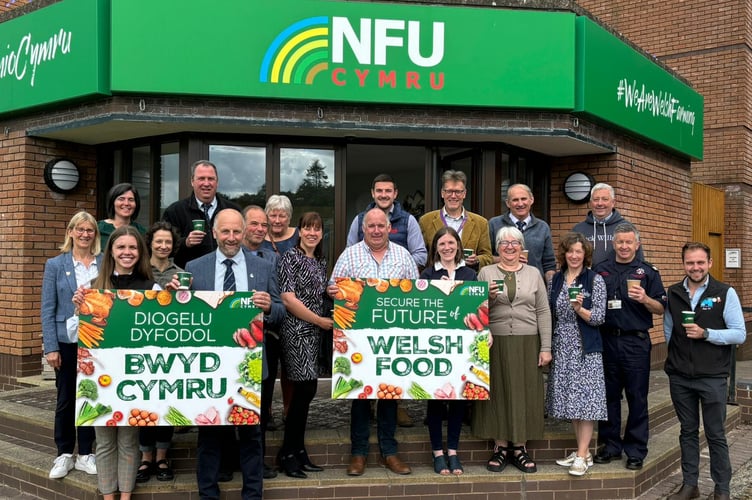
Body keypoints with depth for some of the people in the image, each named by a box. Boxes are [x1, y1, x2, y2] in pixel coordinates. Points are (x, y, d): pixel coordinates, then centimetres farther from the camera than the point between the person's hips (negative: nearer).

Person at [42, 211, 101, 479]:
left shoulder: (105, 264, 2)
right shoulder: (55, 265, 1)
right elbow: (48, 309, -2)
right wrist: (51, 347, -8)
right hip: (67, 341, -1)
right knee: (65, 399, 8)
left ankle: (85, 454, 21)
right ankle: (64, 454, 21)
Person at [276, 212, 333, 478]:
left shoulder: (321, 262, 16)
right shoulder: (291, 256, -7)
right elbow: (288, 298, -15)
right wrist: (320, 321, -10)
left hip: (314, 332, 8)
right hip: (296, 330, -8)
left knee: (307, 391, 9)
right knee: (305, 390, -9)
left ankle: (298, 451, 18)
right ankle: (288, 453, 4)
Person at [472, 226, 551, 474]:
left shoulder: (533, 273, 8)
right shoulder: (486, 273, 6)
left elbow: (543, 312, 4)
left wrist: (545, 347, -1)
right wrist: (488, 297, -16)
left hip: (527, 344, 1)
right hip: (496, 342, -1)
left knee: (524, 392, 5)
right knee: (497, 392, 3)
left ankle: (519, 448, 16)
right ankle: (500, 447, 14)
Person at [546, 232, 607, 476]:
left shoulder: (596, 280, -4)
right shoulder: (556, 280, 9)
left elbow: (599, 318, -8)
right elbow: (550, 314, 12)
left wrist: (579, 309, -25)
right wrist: (547, 346, 7)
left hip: (586, 347, -5)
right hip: (562, 347, 5)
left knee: (585, 399, -5)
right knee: (570, 399, 8)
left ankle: (582, 456, 0)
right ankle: (582, 450, 19)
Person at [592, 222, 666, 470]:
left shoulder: (648, 272, 4)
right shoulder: (600, 270, 9)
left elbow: (660, 308, 1)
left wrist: (645, 299, -17)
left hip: (636, 342, -2)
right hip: (606, 340, 2)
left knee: (637, 398, 3)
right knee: (609, 395, 10)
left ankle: (636, 450, 14)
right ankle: (610, 445, 21)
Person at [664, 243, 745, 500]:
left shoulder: (725, 293, -6)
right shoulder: (672, 293, 5)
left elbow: (739, 334, -8)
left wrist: (705, 334, -19)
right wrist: (677, 355, 7)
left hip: (712, 377, -3)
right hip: (679, 377, 3)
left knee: (715, 435, 6)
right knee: (688, 431, 13)